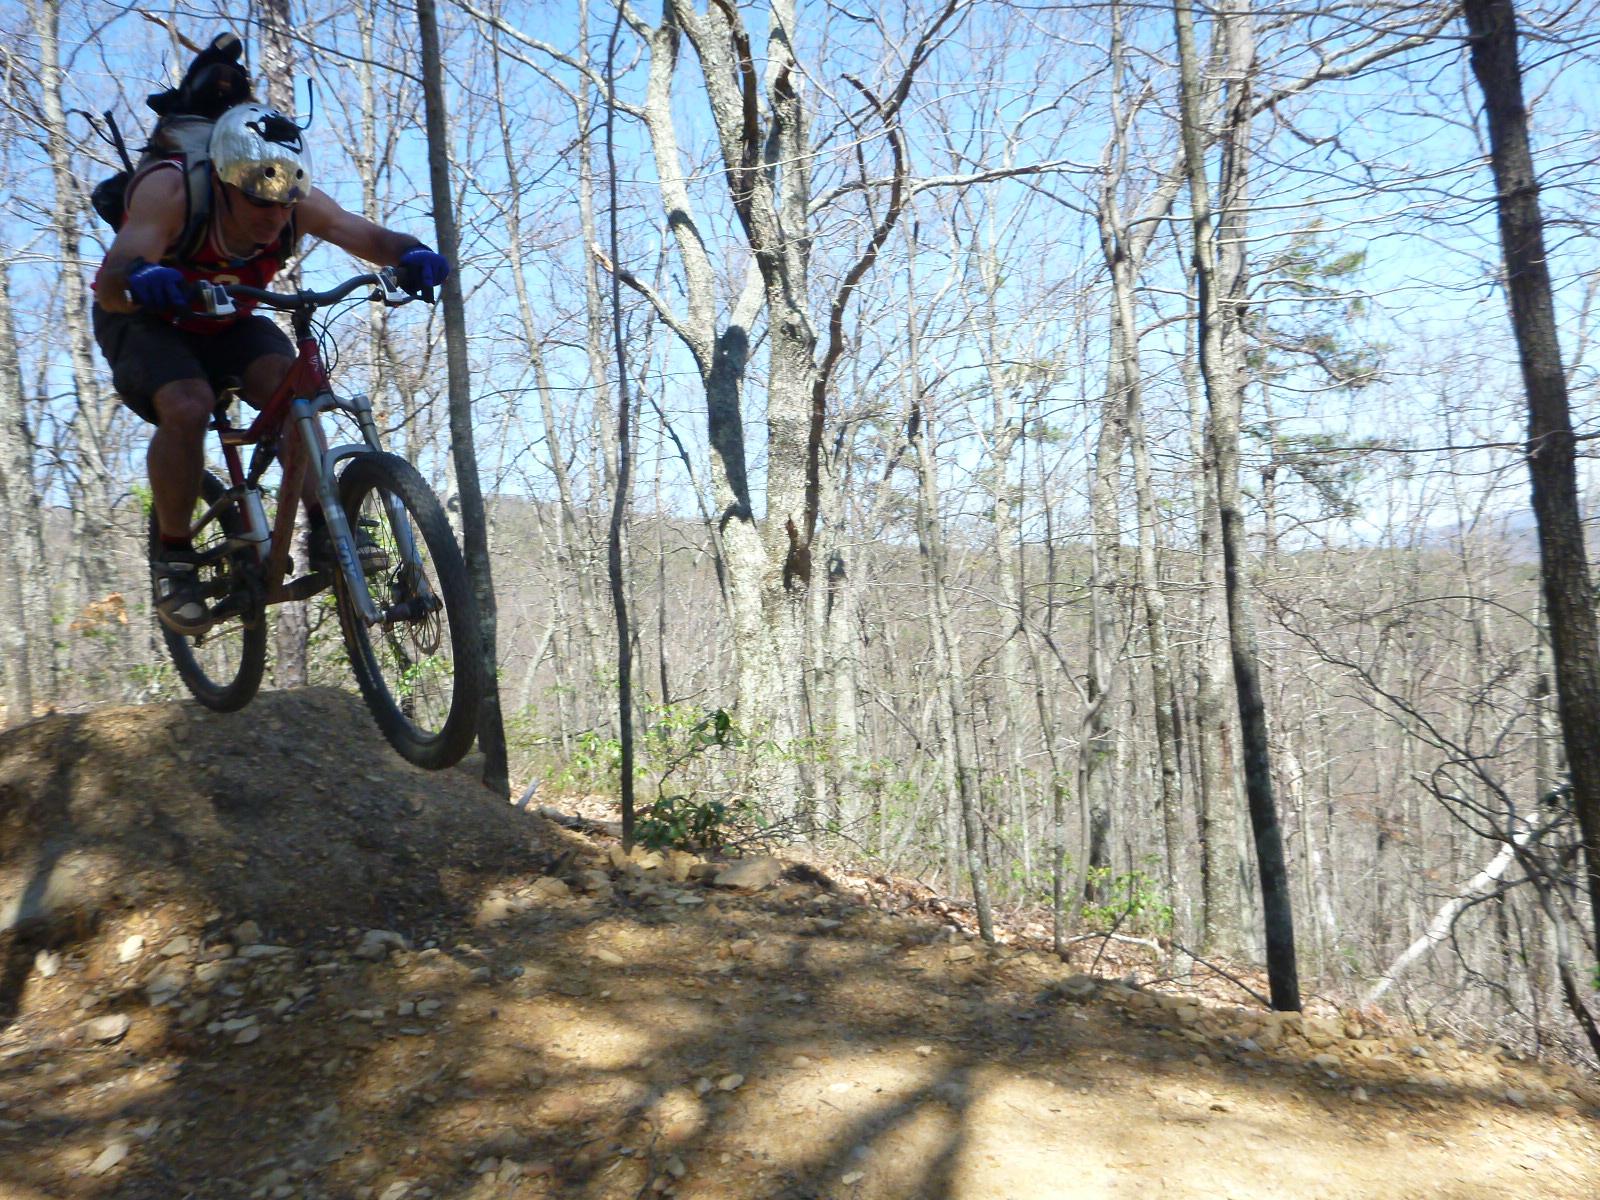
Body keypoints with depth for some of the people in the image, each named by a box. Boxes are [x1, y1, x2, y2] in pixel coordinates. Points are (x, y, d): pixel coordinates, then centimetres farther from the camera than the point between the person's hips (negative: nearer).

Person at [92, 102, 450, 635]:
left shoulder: (298, 202, -21)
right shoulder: (169, 190, -32)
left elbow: (370, 237, -24)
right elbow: (109, 285, -41)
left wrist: (412, 255, -47)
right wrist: (140, 279, -65)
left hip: (226, 325, 3)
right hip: (146, 320, -3)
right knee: (186, 407, -31)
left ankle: (324, 529, -17)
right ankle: (174, 561, -14)